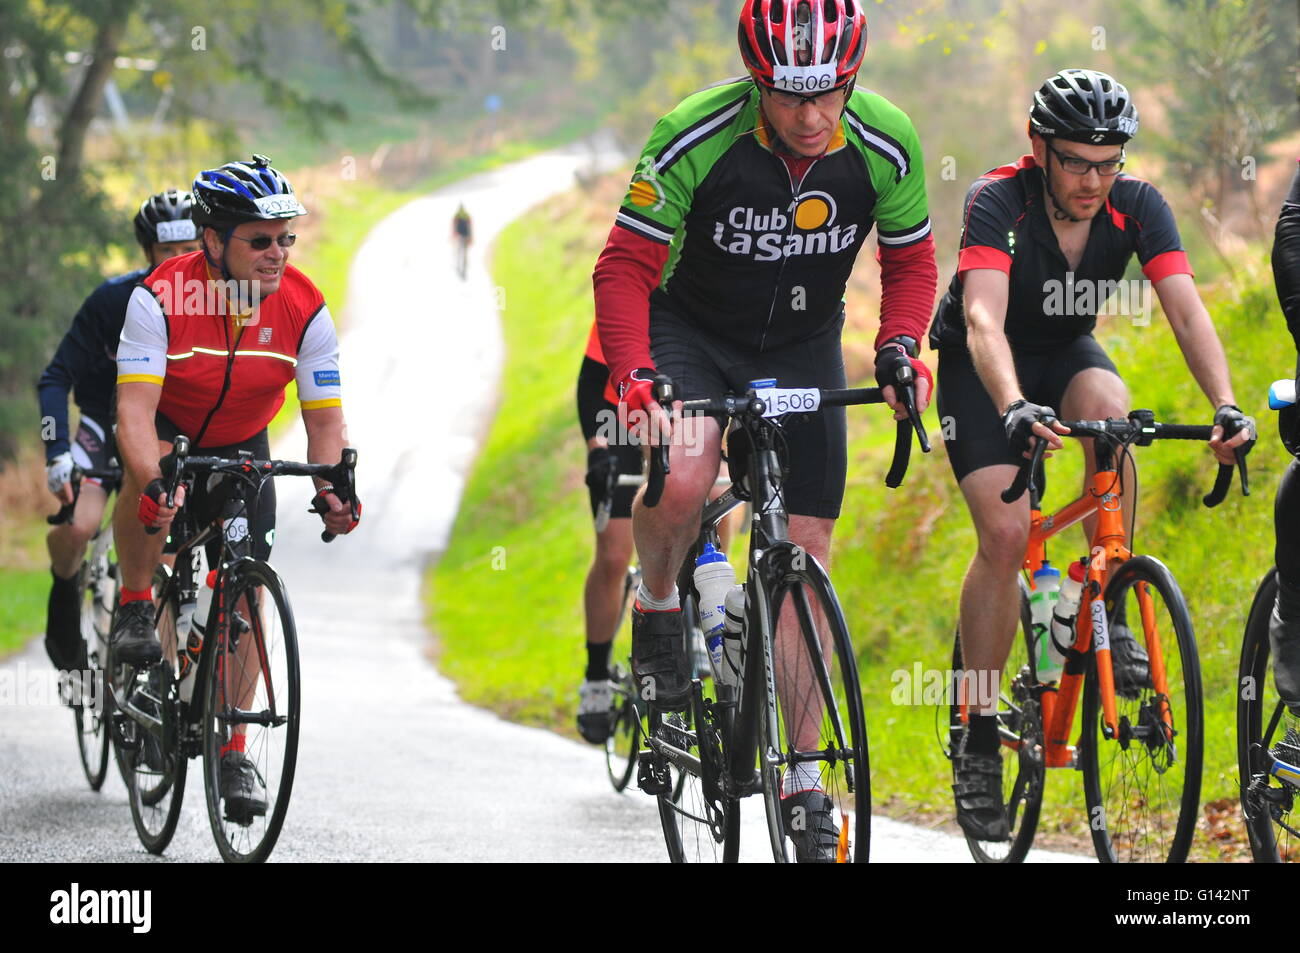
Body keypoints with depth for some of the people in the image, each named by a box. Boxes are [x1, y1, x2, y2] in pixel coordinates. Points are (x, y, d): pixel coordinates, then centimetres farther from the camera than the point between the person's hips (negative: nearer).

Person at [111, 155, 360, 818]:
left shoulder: (305, 309, -20)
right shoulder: (161, 298, -30)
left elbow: (325, 417, -16)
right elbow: (135, 407, -36)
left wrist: (332, 489, -35)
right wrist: (156, 481, -54)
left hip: (239, 447, 3)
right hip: (164, 432, -3)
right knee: (147, 476, -38)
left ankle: (233, 751, 4)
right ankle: (134, 609, -14)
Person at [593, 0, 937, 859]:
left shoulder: (886, 144, -18)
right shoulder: (695, 138, -27)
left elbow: (910, 262, -1)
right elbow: (626, 268, -19)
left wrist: (900, 346, -18)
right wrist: (636, 381, -32)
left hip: (803, 347, 3)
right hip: (693, 330, -2)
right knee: (683, 481, -32)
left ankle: (802, 775, 9)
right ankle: (657, 603, 2)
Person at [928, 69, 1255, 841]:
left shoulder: (1137, 206, -20)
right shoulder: (998, 204, -30)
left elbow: (1188, 311, -28)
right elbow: (983, 320, -43)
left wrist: (1226, 405, -45)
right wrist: (1014, 407, -62)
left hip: (1066, 351, 3)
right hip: (983, 367, -3)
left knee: (1108, 403, -34)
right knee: (1006, 532, -20)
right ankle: (978, 733, -8)